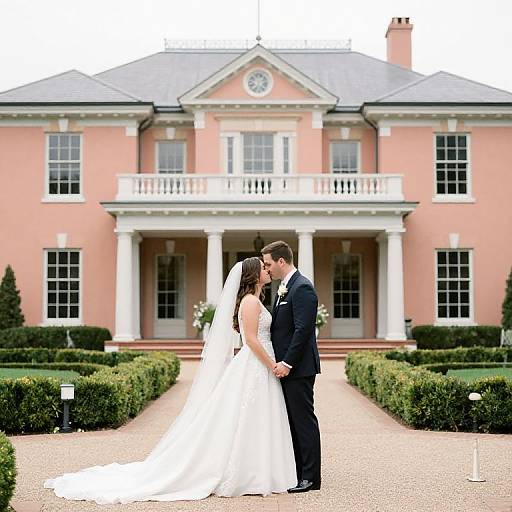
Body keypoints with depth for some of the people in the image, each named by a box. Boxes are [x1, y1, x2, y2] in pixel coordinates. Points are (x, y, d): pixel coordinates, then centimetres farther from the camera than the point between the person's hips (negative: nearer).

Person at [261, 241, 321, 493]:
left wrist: (287, 363, -21)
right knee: (292, 420, 13)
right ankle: (297, 472, 20)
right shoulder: (284, 288, 17)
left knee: (304, 420, -4)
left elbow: (303, 330, -21)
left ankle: (310, 477, 3)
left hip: (298, 368, -10)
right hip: (285, 366, 10)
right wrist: (280, 362, 11)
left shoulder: (302, 288, -14)